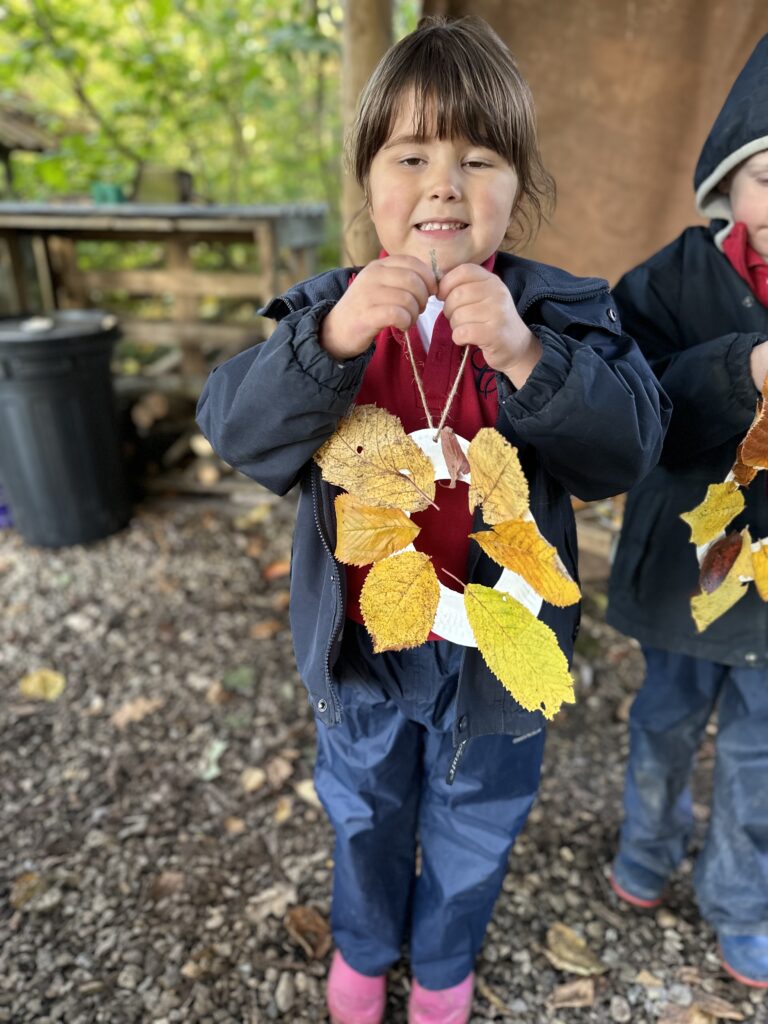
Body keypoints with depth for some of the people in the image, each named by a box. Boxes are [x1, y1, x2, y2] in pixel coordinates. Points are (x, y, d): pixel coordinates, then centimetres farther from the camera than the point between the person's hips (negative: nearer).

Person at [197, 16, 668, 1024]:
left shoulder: (560, 310, -10)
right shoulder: (326, 307, -8)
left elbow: (627, 445, -20)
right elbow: (240, 431, -19)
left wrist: (525, 355, -35)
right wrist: (334, 338, -35)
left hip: (493, 647, 0)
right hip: (360, 642, 1)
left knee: (474, 826, 25)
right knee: (365, 815, 27)